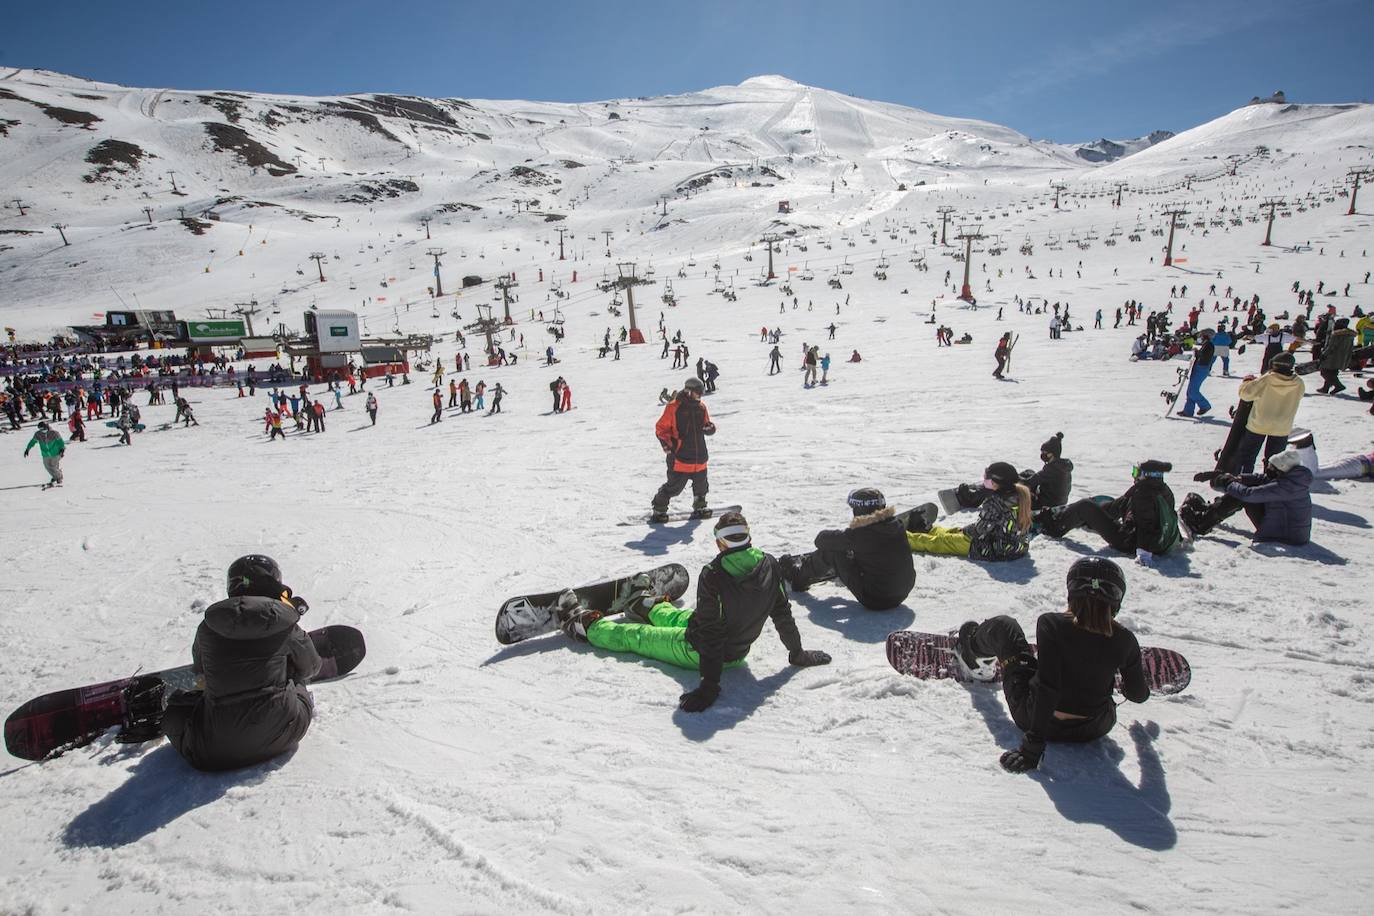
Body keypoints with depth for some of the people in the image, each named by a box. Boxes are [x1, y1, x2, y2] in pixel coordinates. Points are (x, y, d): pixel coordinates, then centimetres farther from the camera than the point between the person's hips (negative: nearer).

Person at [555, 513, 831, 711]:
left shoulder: (712, 576, -32)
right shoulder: (769, 565, -16)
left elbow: (710, 630, -31)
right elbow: (782, 614, -7)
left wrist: (710, 683, -27)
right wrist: (797, 653, 8)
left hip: (697, 651, -6)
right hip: (738, 651, 6)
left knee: (633, 635, 14)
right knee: (677, 617, 34)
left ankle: (583, 624, 34)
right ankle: (644, 604, 63)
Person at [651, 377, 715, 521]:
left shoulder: (701, 407, 10)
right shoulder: (674, 407, -9)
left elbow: (707, 425, 19)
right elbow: (661, 428, -4)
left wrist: (710, 428, -5)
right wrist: (667, 444, -17)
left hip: (699, 456, 6)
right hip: (680, 457, -6)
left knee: (701, 485, 15)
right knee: (674, 486, -6)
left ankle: (699, 507, 38)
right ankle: (659, 510, 11)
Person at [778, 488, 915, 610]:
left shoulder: (857, 534, -21)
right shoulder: (897, 526, -4)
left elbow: (821, 540, -6)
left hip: (874, 600, -7)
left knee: (831, 551, 5)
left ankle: (798, 576, 30)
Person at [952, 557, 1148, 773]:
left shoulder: (1051, 625, -25)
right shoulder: (1124, 641, -15)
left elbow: (1047, 687, -27)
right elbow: (1138, 694, 0)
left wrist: (1033, 745, -21)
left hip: (1036, 720, -3)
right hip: (1094, 730, 3)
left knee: (1003, 625, 13)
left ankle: (973, 646, 45)